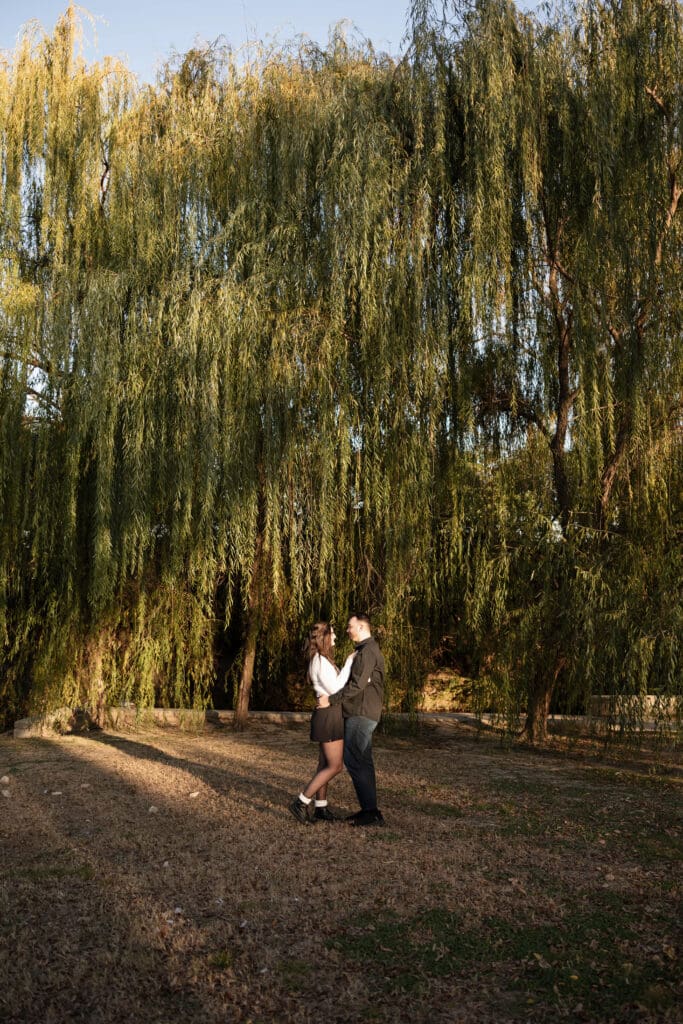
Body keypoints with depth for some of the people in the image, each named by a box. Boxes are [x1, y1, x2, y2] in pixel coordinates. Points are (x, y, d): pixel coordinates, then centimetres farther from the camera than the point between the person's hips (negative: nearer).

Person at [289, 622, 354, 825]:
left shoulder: (321, 660, 15)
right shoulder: (321, 661, -16)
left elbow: (335, 684, 14)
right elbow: (335, 688, -19)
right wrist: (348, 664, -15)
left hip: (329, 715, 10)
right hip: (329, 715, -10)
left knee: (325, 764, 13)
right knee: (335, 766, -7)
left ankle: (320, 808, 18)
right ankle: (301, 803, -5)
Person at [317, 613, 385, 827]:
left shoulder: (367, 651, -15)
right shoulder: (367, 650, 19)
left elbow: (357, 685, -23)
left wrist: (331, 700, -20)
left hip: (360, 714, -10)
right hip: (361, 713, 10)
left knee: (354, 760, -9)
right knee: (362, 761, 12)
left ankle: (371, 811, -6)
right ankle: (369, 809, 16)